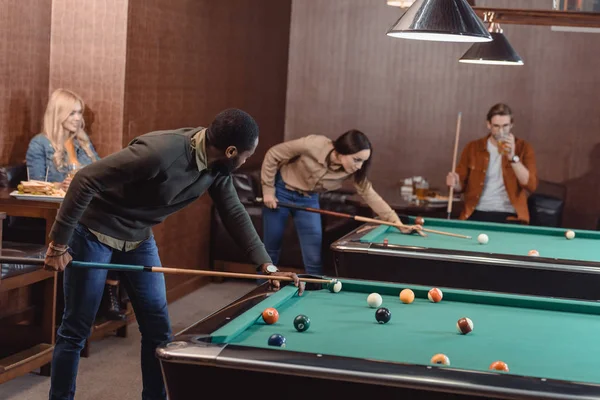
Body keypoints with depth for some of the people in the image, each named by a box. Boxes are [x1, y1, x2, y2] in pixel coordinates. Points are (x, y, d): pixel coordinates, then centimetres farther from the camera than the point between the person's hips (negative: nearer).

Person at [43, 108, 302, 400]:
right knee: (76, 330, 3)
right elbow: (86, 179, -32)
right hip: (94, 232, -7)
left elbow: (234, 213, 4)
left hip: (139, 238, 7)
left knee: (158, 330, 4)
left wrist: (267, 265, -3)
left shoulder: (217, 167, -10)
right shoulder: (161, 152, -35)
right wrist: (59, 244, -26)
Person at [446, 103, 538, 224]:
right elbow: (461, 186, 12)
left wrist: (513, 157, -16)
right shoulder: (473, 148, 7)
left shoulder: (523, 148, 3)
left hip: (509, 216, -1)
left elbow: (531, 186, -7)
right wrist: (455, 183, -11)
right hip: (476, 213, 1)